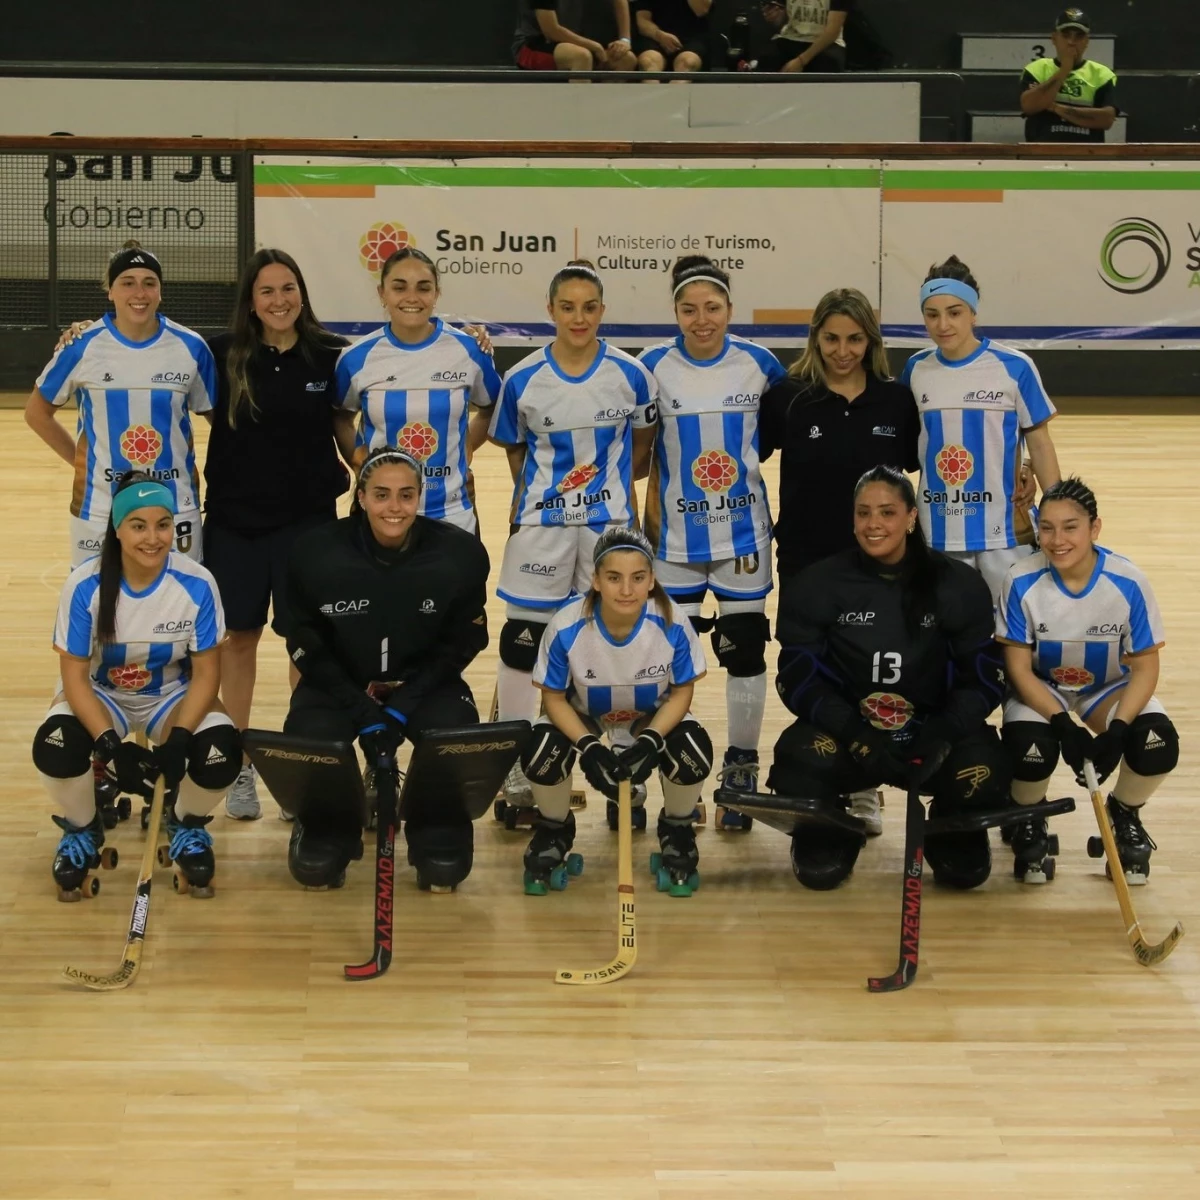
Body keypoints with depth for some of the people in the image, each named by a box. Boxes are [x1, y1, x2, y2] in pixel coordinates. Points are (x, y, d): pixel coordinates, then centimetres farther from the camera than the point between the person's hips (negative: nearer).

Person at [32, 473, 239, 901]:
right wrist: (110, 745, -32)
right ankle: (81, 830, 4)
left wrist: (179, 738, -29)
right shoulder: (85, 585, -22)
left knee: (221, 751, -29)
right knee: (55, 747, -32)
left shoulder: (197, 583, -20)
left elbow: (206, 672, -13)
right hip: (100, 695, -1)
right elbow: (75, 675, -18)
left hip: (173, 696, 1)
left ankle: (187, 824, 8)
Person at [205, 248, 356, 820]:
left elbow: (344, 426, 8)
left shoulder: (329, 355, -3)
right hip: (234, 516, 0)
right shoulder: (222, 353, -4)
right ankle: (238, 767, 18)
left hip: (307, 515, 0)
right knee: (240, 635, 7)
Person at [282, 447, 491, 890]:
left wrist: (401, 708, -16)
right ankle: (327, 832, 7)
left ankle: (440, 835, 3)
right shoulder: (315, 552, -17)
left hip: (426, 683, 0)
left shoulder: (461, 553, -15)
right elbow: (306, 646, -8)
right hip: (338, 683, 0)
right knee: (309, 743, -27)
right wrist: (362, 712, -17)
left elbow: (460, 644, -7)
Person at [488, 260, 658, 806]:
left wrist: (612, 484, 2)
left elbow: (643, 443, 8)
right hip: (541, 525, 0)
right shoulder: (523, 380, -6)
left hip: (609, 524, 0)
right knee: (522, 641, 0)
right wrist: (538, 489, 2)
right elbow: (513, 449, 8)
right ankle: (514, 767, 10)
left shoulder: (631, 375, -5)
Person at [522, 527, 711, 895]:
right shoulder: (566, 627, -31)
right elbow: (554, 698, -16)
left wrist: (650, 740, -31)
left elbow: (681, 693, -14)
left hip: (655, 716, 0)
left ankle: (677, 835, 6)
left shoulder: (672, 623, -30)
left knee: (694, 753, -29)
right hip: (580, 716, 0)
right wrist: (588, 747, -32)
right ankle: (553, 833, 6)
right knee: (542, 753, -30)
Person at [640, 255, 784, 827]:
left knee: (745, 648, 6)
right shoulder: (654, 367, -5)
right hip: (677, 535, 0)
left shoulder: (760, 365, -5)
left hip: (743, 531, 0)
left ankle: (740, 774, 19)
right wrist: (649, 509, -8)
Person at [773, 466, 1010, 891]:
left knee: (983, 777, -30)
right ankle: (827, 835, 6)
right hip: (845, 730, 0)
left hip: (934, 732, 0)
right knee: (802, 759, -33)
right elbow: (798, 677, -6)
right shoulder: (819, 585, -3)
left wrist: (943, 734, -22)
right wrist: (855, 734, -22)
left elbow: (985, 677, -3)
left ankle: (953, 839, 12)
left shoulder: (959, 585, -3)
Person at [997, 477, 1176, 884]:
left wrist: (1118, 730, -30)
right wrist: (1064, 723, -31)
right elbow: (1019, 669, -16)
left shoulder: (1128, 582, -22)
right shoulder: (1023, 582, -23)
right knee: (1031, 752, -34)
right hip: (1041, 693, -1)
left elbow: (1145, 668, -14)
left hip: (1109, 691, 1)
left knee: (1157, 743, -29)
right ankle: (1028, 817, 6)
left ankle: (1125, 812, 8)